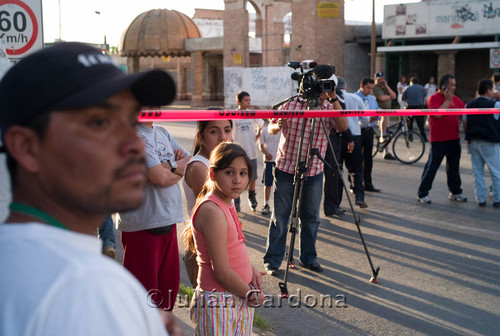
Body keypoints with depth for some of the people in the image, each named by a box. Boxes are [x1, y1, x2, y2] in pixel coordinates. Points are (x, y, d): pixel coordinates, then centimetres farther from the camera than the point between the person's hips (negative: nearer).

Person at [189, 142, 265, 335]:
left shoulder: (228, 203, 5)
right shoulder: (212, 211, -23)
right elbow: (222, 272, -22)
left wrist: (251, 270, 3)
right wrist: (252, 294, -9)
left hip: (241, 297, 9)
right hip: (218, 303, -9)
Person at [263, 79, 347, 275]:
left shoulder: (329, 108, 0)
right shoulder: (290, 104, -2)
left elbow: (343, 127, -17)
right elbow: (270, 128, -1)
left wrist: (334, 99, -25)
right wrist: (278, 126, -25)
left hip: (314, 172, 2)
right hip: (286, 169, -2)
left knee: (311, 217, 10)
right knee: (279, 217, 2)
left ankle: (309, 257, 26)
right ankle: (272, 260, 12)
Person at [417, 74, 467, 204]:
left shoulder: (455, 99, 11)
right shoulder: (433, 98, -9)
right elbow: (438, 114, -23)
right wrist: (447, 100, -17)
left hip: (454, 139, 7)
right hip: (439, 140, -7)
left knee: (454, 167, 15)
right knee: (432, 167, -2)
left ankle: (455, 192, 27)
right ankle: (422, 194, 5)